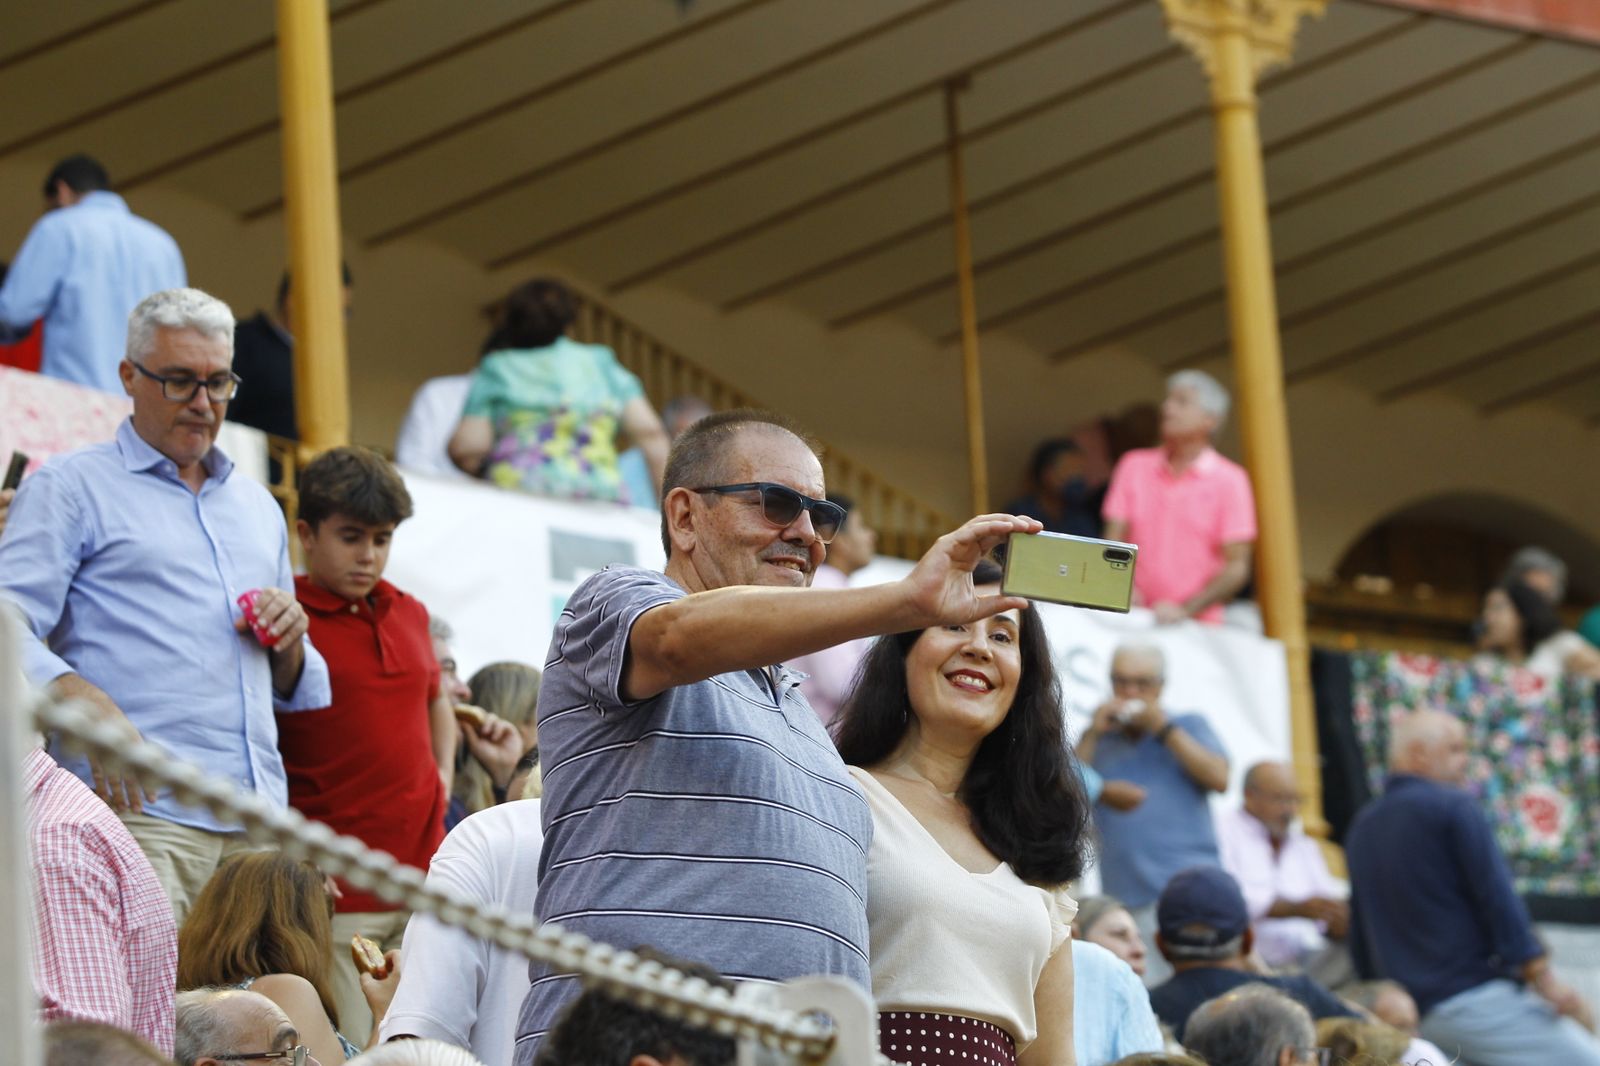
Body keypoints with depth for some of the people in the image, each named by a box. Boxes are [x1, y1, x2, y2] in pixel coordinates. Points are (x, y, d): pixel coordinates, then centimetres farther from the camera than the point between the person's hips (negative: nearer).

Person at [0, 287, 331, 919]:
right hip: (139, 808, -5)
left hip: (260, 819, 6)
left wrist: (289, 644, 7)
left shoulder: (258, 507, 26)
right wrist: (86, 703, -24)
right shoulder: (69, 487, 8)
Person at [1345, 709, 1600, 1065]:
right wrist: (1544, 979, -11)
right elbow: (1497, 897, -12)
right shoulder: (1453, 806, -7)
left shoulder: (1362, 826, 16)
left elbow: (1359, 941, 20)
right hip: (1476, 993, -8)